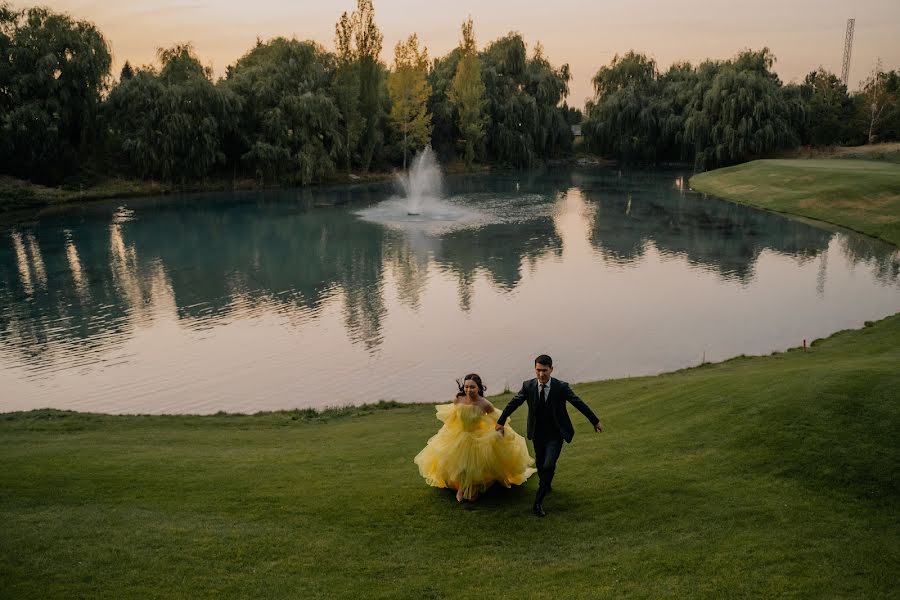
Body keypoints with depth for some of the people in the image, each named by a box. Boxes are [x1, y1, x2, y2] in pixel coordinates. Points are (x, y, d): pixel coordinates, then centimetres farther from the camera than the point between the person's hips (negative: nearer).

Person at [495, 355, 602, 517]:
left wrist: (595, 421, 2)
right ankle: (545, 486, 49)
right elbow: (513, 403, 2)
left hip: (555, 436, -3)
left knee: (548, 466, -15)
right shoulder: (528, 386, -10)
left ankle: (538, 502, -4)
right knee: (540, 465, 18)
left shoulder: (561, 387, -15)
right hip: (537, 434, 3)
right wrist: (501, 421, 7)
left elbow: (579, 404, -5)